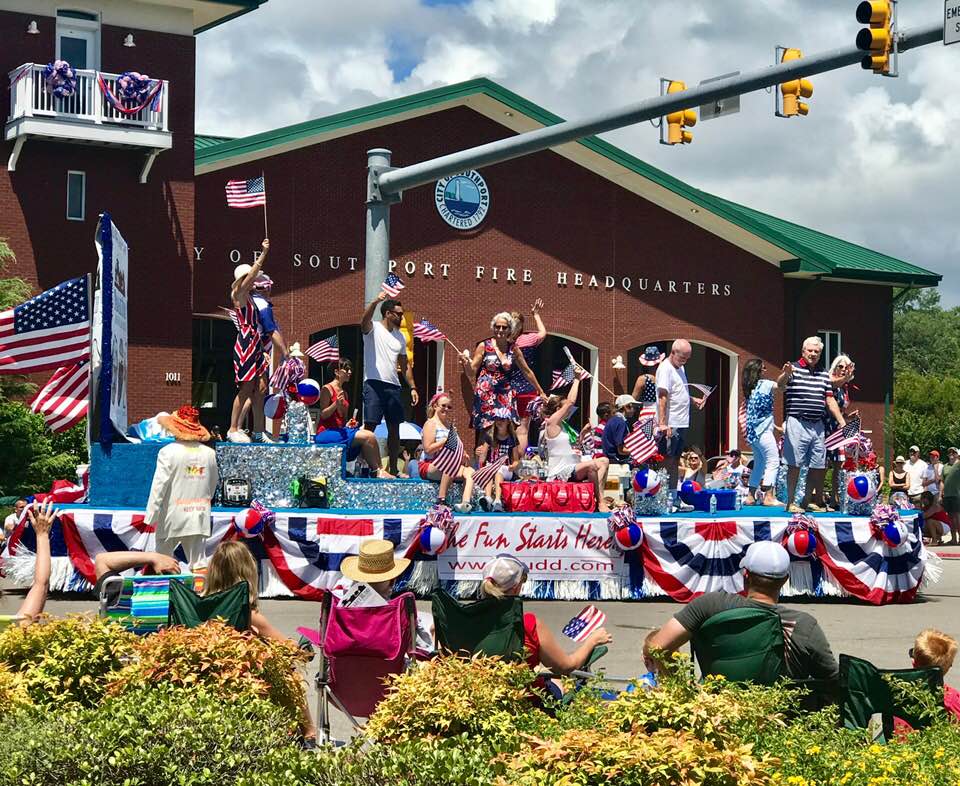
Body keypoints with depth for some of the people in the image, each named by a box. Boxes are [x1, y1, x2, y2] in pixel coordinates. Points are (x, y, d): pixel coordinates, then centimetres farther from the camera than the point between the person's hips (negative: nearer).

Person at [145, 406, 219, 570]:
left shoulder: (168, 452, -11)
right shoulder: (209, 453, 2)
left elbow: (159, 485, -13)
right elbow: (213, 484, 13)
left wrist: (151, 515, -8)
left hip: (172, 519, -3)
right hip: (198, 518, 3)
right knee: (198, 563, 5)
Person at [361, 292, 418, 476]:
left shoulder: (400, 337, 18)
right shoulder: (374, 329, -1)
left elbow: (405, 365, 22)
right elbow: (364, 321, -26)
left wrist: (413, 387, 14)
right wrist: (376, 301, -40)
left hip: (393, 386, 7)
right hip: (374, 384, -6)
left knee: (394, 428, 8)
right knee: (370, 426, -9)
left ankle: (393, 468, 14)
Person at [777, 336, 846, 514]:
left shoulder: (824, 375, 17)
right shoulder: (794, 369, -2)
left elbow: (830, 400, 19)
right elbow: (780, 386, -20)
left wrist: (842, 421, 12)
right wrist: (785, 374, -43)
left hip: (817, 425, 6)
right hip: (797, 424, -6)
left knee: (817, 466, 7)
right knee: (794, 464, -5)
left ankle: (807, 501, 17)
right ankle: (791, 502, 0)